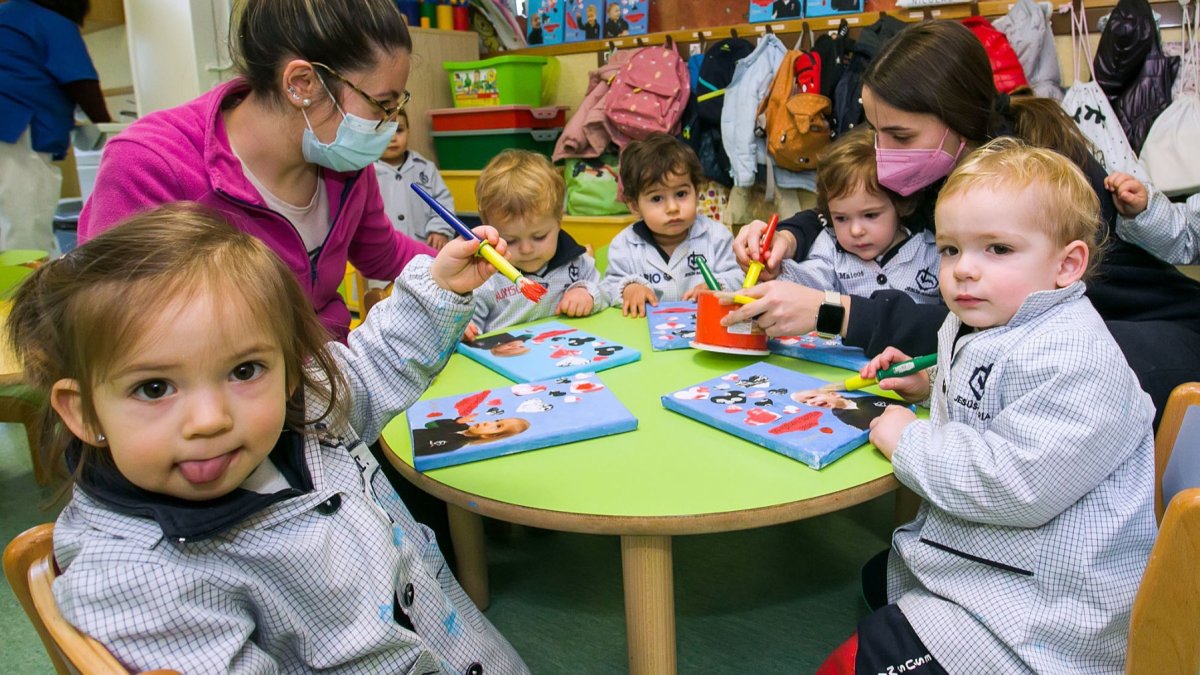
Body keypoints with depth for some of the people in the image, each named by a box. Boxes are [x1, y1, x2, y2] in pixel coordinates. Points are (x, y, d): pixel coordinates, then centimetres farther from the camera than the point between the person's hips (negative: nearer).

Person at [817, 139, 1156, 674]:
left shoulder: (1071, 358, -24)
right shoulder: (977, 327, 7)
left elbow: (1018, 482, -33)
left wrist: (909, 441, -21)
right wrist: (933, 387, 11)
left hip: (1037, 606, -10)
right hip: (972, 559, 10)